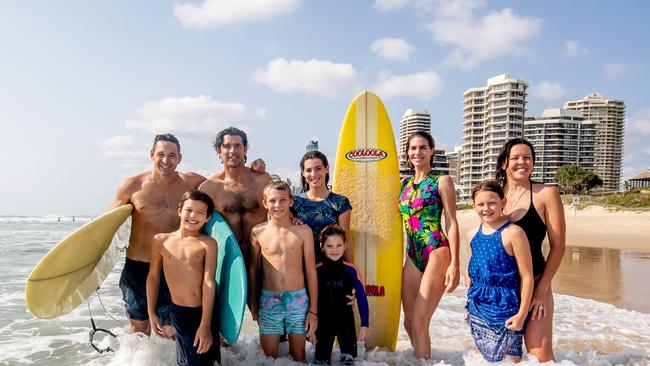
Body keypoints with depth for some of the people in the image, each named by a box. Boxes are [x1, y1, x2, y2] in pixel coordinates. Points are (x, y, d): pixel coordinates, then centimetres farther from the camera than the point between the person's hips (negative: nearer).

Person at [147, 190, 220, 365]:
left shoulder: (208, 243, -3)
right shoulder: (161, 240, 4)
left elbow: (209, 283, -9)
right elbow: (153, 276, 13)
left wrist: (205, 324, -14)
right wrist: (151, 312, 14)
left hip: (205, 312, 0)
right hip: (179, 313, 1)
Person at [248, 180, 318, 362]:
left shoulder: (303, 231, -4)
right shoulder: (258, 232, -1)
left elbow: (311, 271, 0)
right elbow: (253, 269, 9)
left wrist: (313, 310, 0)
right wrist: (253, 304, 11)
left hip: (298, 300, 0)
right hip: (268, 301, 1)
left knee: (298, 357, 12)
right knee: (269, 357, 10)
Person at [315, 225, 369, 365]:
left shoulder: (351, 270, -9)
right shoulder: (316, 270, -9)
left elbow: (362, 298, -3)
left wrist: (364, 324, -3)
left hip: (346, 323, 0)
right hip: (323, 324, 0)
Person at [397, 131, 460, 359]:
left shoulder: (442, 181, -2)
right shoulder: (404, 184, 14)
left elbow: (452, 223, -6)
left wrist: (454, 264, -12)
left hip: (436, 253, -6)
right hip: (412, 257, 6)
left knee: (419, 323, -8)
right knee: (409, 322, 10)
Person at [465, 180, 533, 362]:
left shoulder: (513, 232, -14)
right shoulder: (472, 235, 5)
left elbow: (527, 276, -13)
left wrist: (522, 314, -13)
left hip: (504, 309, -6)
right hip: (477, 310, 6)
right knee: (484, 357, 16)